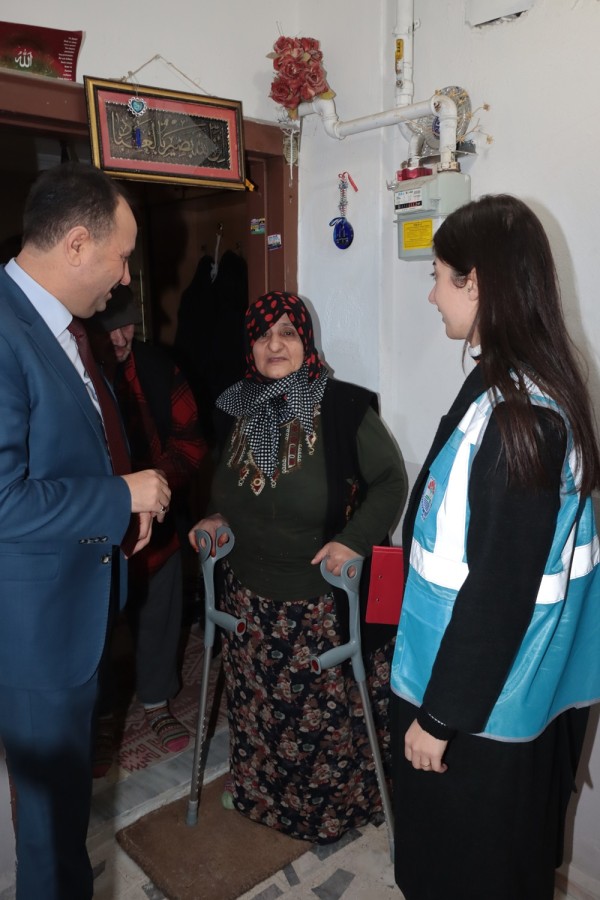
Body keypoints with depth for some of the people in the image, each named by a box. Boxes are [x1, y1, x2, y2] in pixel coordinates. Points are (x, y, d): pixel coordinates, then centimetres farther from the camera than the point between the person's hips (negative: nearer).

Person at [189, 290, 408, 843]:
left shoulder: (343, 408, -14)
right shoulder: (236, 408, 2)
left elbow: (391, 479, -7)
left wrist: (354, 540, -19)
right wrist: (215, 519, 0)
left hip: (323, 600, -4)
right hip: (250, 595, 5)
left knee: (327, 710, 10)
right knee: (256, 705, 19)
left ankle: (333, 806, 38)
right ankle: (258, 792, 47)